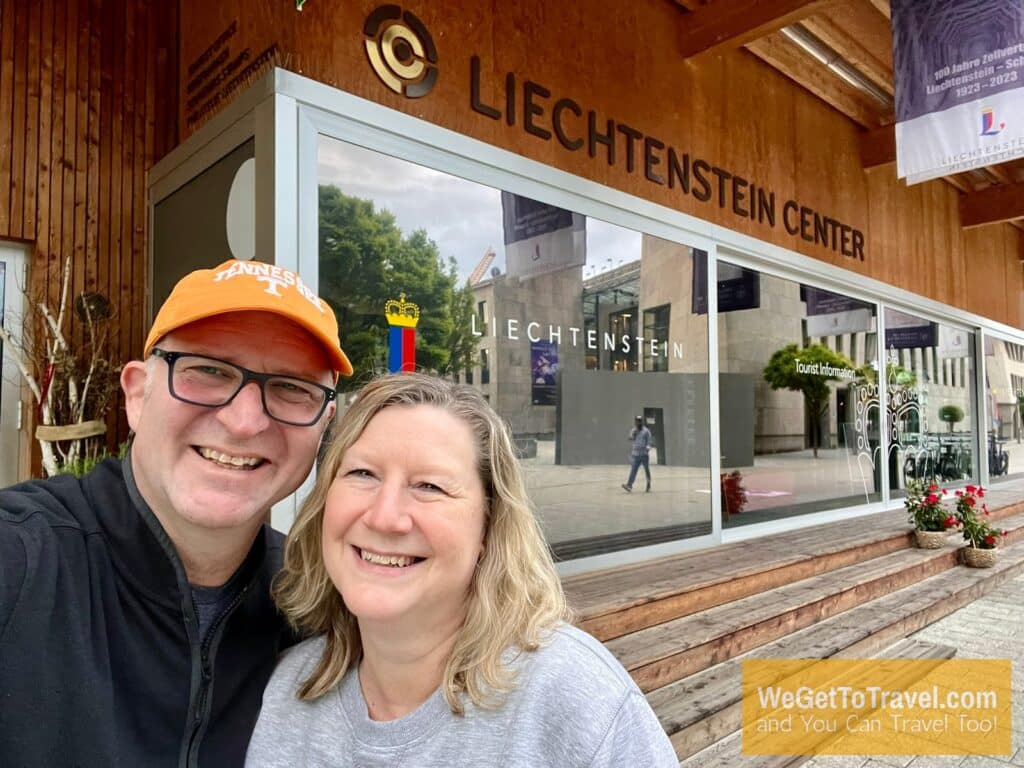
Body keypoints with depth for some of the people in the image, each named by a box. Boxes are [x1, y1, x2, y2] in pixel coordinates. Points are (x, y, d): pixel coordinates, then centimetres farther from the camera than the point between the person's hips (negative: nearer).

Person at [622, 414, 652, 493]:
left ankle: (648, 487, 22)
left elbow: (648, 442, -7)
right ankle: (629, 486, -24)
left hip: (645, 455, -2)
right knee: (633, 471, -11)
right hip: (635, 455, 2)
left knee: (647, 471, 8)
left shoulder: (646, 431, -2)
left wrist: (647, 448, -27)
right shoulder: (632, 431, 10)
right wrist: (630, 455, 14)